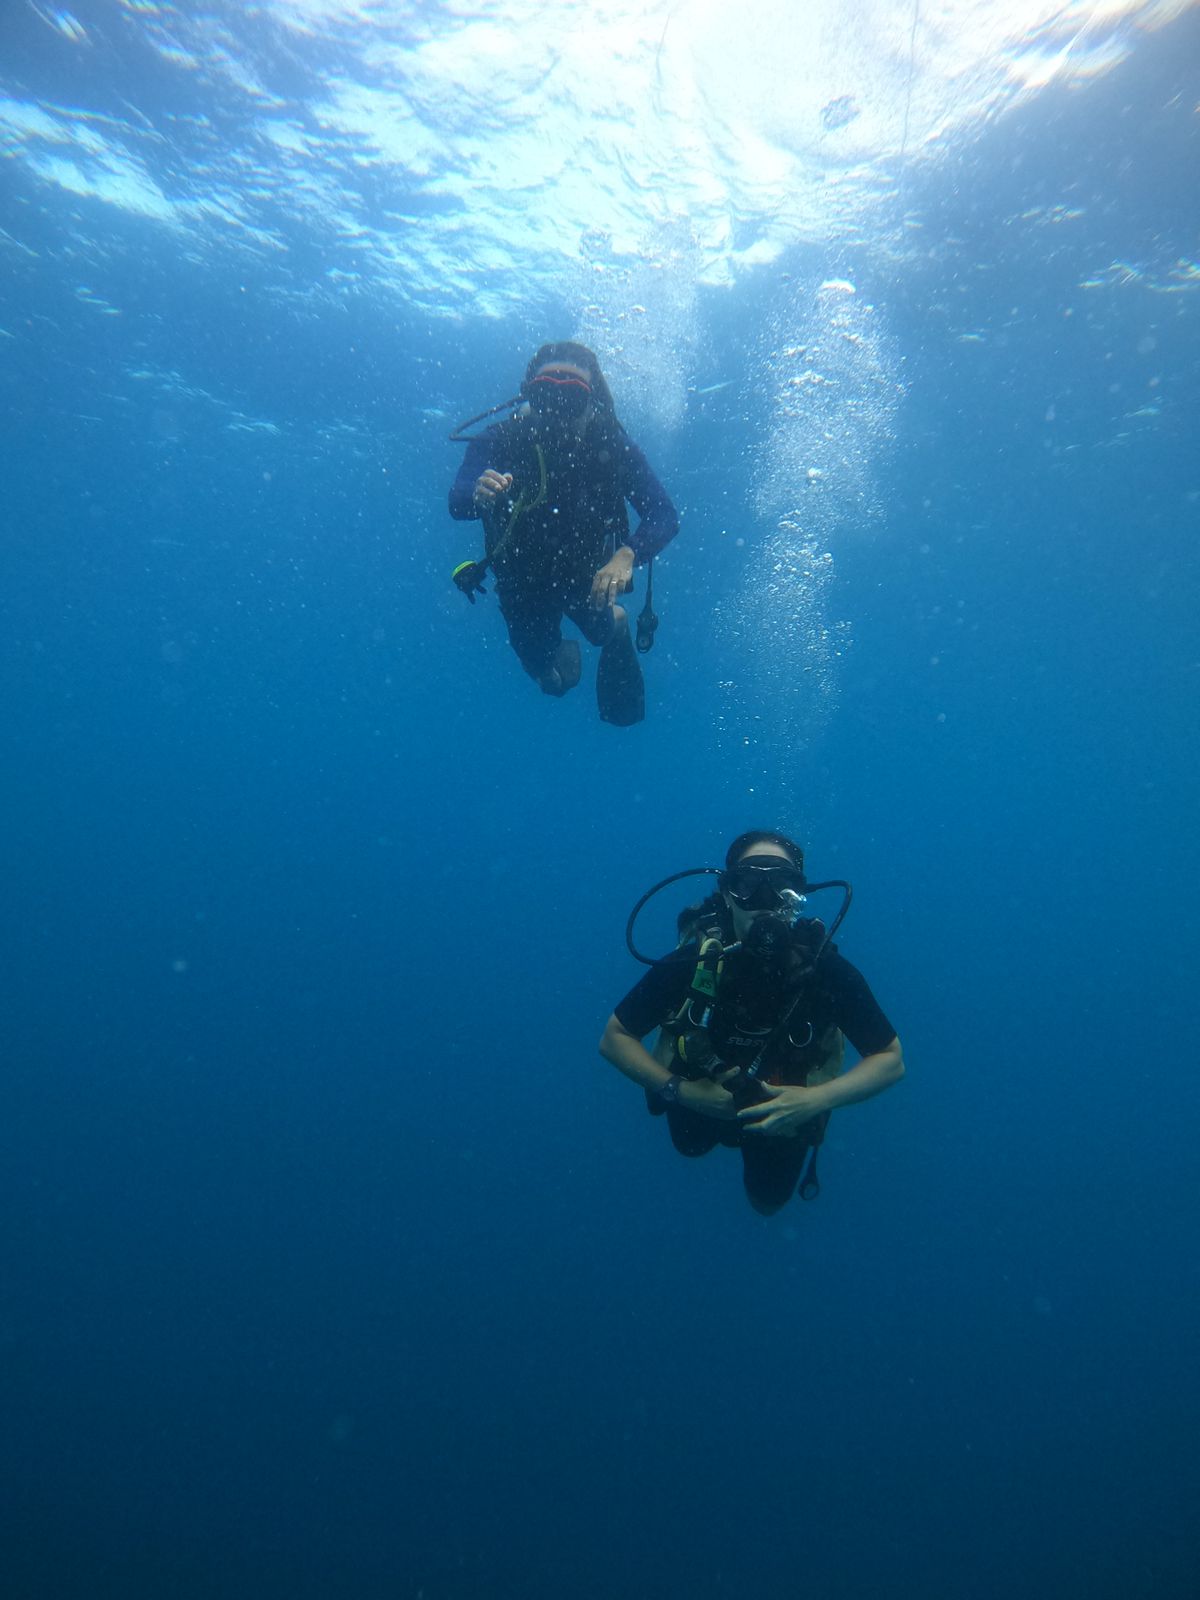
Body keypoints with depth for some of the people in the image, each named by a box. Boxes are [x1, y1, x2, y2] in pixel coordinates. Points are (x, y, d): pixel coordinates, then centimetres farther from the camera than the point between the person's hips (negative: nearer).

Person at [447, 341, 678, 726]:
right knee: (555, 682, 11)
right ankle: (564, 652, 50)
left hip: (589, 574, 1)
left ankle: (615, 627, 31)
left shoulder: (612, 445, -24)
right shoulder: (500, 441, -26)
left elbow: (664, 516, -30)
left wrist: (626, 555, -50)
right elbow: (458, 504, -40)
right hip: (524, 581, 0)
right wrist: (479, 495, -65)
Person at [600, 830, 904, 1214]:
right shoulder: (691, 961, -35)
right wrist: (678, 1090, -34)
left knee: (769, 1200, 26)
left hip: (786, 1107, 0)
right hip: (699, 1094, 1)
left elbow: (891, 1060, -23)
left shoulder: (826, 968, -35)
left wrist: (817, 1100, -37)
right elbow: (614, 1037, -23)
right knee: (693, 1146, 33)